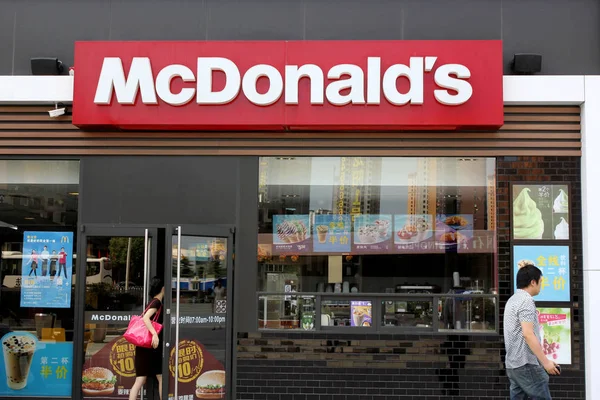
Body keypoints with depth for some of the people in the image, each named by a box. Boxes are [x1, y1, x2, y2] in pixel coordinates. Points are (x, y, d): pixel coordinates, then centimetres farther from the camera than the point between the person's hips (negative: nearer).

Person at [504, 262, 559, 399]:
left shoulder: (512, 300, 17)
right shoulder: (526, 300, -12)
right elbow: (528, 334, -21)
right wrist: (545, 361, -20)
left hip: (512, 364, 9)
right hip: (527, 364, -9)